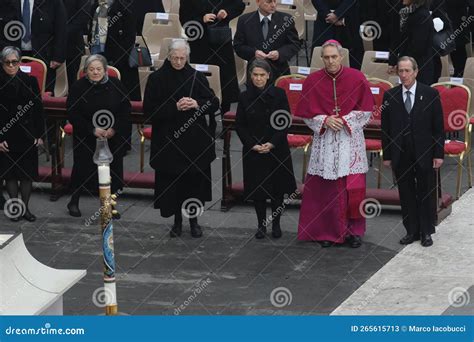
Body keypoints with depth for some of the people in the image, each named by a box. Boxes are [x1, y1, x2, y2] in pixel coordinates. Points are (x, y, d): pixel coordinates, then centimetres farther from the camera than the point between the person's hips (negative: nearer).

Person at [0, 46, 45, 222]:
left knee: (28, 174, 5)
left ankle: (25, 208, 15)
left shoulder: (30, 81, 2)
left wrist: (39, 134, 1)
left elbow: (38, 108, 5)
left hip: (28, 135, 2)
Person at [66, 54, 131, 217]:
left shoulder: (116, 85, -2)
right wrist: (92, 130, -16)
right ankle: (73, 202, 21)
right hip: (86, 139, -2)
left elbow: (126, 110, 1)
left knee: (112, 170, 4)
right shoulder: (78, 87, -6)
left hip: (114, 137, 2)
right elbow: (72, 114, -8)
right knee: (83, 169, 3)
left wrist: (115, 129, -11)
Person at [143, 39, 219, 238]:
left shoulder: (197, 78, 3)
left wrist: (197, 104, -16)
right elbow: (149, 110, -7)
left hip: (195, 140, 1)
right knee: (171, 182, 3)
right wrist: (175, 107, -19)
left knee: (195, 180, 5)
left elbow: (214, 103, 4)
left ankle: (194, 220, 19)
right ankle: (177, 221, 18)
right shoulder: (157, 79, -2)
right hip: (168, 141, -1)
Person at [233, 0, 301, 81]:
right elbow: (238, 46, 2)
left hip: (280, 72, 0)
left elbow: (295, 44, 1)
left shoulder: (285, 19, -2)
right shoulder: (244, 20, -1)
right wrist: (253, 53, -17)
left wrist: (280, 53, -18)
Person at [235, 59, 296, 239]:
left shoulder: (278, 94, -4)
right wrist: (253, 145, -10)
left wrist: (272, 143, -13)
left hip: (277, 149, -1)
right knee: (257, 188, 4)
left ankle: (276, 223, 16)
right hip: (253, 150, 1)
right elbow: (240, 125, 2)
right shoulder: (245, 97, -1)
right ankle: (261, 225, 15)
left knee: (277, 188, 3)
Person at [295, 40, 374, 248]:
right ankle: (328, 231, 10)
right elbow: (307, 113, 4)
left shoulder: (357, 78, -3)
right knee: (325, 187, 0)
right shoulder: (313, 82, -1)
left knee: (353, 187, -2)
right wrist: (325, 121, -12)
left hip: (351, 139, 0)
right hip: (324, 141, 1)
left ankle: (353, 231, 11)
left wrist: (345, 121, -11)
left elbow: (366, 110, 1)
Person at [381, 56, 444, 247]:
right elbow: (385, 128, 5)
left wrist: (439, 154, -6)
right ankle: (412, 231, 18)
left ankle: (426, 232, 16)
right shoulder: (390, 96, 2)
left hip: (424, 153, -2)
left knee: (426, 194, 6)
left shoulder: (430, 94, -3)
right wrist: (387, 155, 2)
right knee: (406, 195, 8)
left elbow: (438, 126, -2)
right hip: (401, 156, 2)